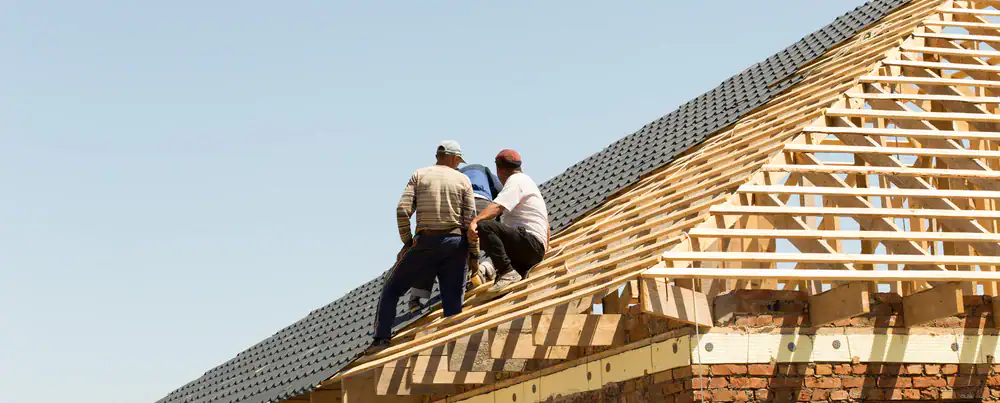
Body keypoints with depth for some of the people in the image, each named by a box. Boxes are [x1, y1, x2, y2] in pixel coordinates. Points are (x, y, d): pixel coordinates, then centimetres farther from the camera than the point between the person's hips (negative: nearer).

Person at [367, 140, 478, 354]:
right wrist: (474, 255, 5)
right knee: (453, 302, 7)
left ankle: (382, 338, -2)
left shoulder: (420, 175, 6)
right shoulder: (462, 180, 7)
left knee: (391, 289, 10)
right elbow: (470, 219, -1)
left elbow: (403, 210, -6)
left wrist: (407, 242, 4)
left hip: (426, 243, -1)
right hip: (456, 244, 1)